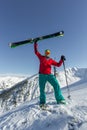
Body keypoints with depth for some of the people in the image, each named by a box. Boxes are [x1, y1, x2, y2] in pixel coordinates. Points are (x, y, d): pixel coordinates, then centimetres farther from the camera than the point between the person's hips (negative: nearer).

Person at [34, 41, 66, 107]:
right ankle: (42, 102, 17)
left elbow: (58, 64, 11)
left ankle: (60, 99, -4)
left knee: (56, 85, -14)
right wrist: (35, 44, 8)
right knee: (42, 89, 3)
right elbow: (36, 52, 11)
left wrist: (61, 60, -2)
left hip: (49, 75, 1)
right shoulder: (41, 57, 14)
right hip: (42, 75, -1)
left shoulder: (51, 60, 15)